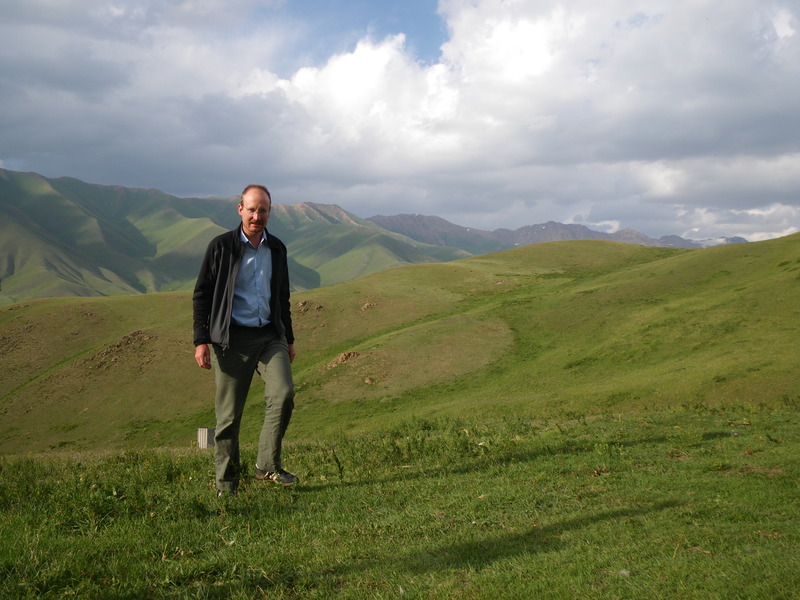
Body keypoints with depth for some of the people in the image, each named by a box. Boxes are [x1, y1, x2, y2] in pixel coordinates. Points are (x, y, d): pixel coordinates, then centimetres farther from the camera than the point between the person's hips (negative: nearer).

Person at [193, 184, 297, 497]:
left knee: (283, 394, -16)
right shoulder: (221, 247, -1)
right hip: (232, 339, -3)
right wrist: (201, 340, -8)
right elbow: (201, 295, 0)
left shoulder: (276, 248, 12)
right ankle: (226, 481, 13)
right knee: (229, 413, 0)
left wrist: (289, 338, 22)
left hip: (270, 336, 3)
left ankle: (268, 465, -2)